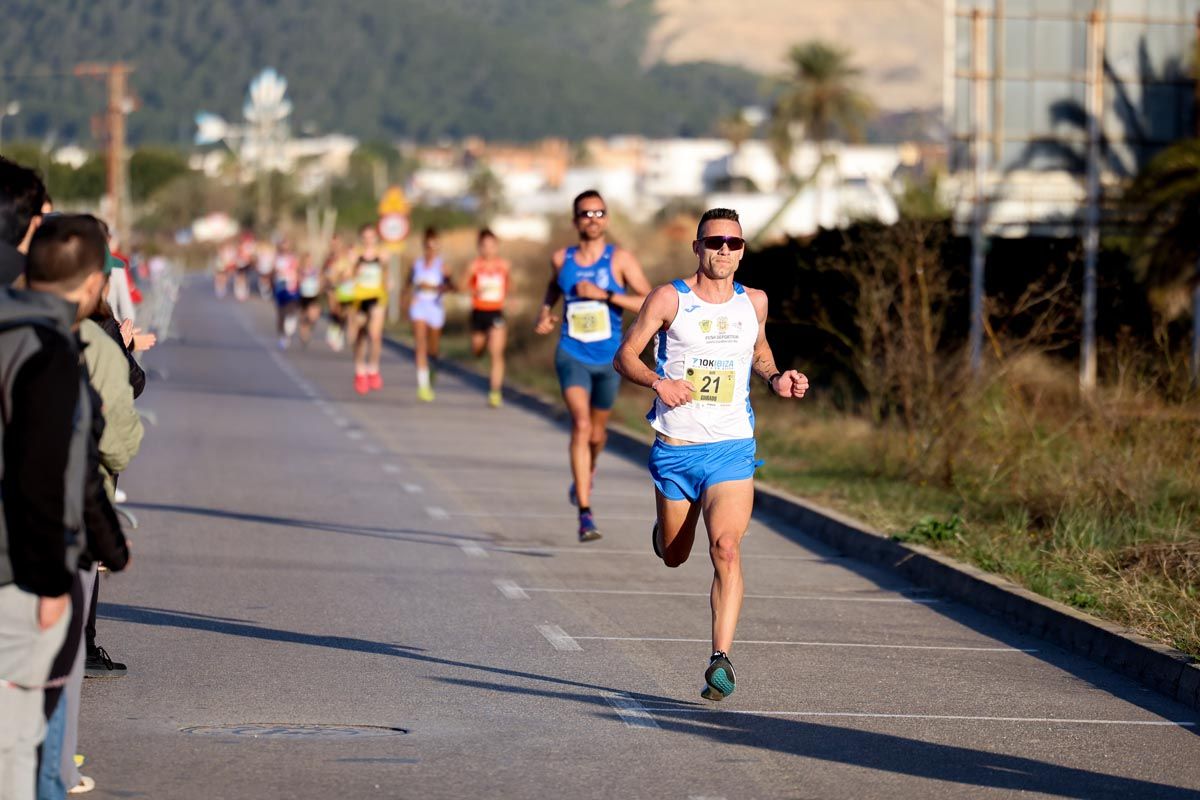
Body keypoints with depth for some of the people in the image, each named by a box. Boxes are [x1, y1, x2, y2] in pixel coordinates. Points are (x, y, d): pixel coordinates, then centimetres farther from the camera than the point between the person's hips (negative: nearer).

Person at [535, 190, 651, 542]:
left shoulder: (620, 259, -7)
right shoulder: (562, 259, 1)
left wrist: (604, 295, -22)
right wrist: (545, 313, 5)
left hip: (609, 360, 1)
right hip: (572, 356, -1)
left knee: (596, 433, 17)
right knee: (581, 424, -20)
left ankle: (587, 473, 54)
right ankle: (585, 514, -23)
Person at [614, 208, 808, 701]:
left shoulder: (754, 303, 7)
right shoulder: (670, 299, -3)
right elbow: (625, 356, -2)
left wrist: (776, 379, 5)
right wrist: (658, 382, -21)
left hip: (731, 449, 0)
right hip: (675, 450, 0)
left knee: (726, 549, -19)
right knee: (674, 557, 14)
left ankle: (721, 659, -21)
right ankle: (663, 528, 53)